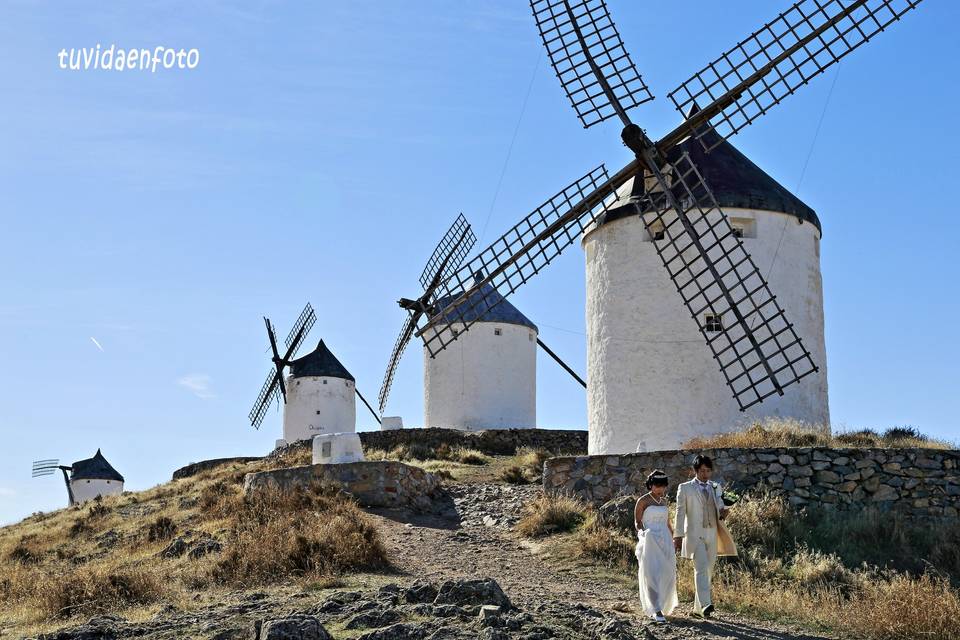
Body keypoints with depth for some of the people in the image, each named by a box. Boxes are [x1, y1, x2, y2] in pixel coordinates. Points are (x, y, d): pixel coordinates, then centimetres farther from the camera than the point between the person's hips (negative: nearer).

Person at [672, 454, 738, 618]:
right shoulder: (685, 488, 2)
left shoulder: (715, 487, 15)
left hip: (712, 534, 5)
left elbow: (719, 507, 20)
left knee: (708, 570, 7)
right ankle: (705, 605, -30)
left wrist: (723, 512, -4)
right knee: (701, 567, -20)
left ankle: (698, 607, 16)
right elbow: (680, 512, 0)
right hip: (695, 534, -5)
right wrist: (678, 536, -4)